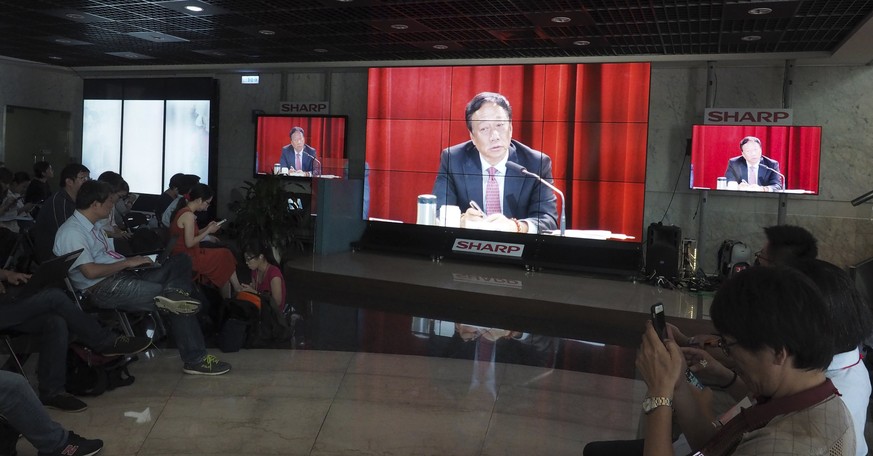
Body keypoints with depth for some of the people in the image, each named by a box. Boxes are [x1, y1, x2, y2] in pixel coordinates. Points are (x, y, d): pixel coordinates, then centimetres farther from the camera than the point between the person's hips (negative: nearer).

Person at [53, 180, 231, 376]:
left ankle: (172, 293, -29)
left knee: (181, 261, -4)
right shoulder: (71, 232, -11)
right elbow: (90, 271, -20)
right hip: (103, 288, -10)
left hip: (121, 275, 10)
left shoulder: (93, 225, 20)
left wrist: (134, 261, 6)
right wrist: (128, 262, -12)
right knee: (178, 303, -19)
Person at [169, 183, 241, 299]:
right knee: (225, 257, 2)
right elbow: (189, 243, -22)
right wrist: (208, 231, -12)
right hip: (188, 258, -9)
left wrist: (206, 228, 8)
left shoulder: (183, 211, 10)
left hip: (183, 255, 9)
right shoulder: (189, 215, -20)